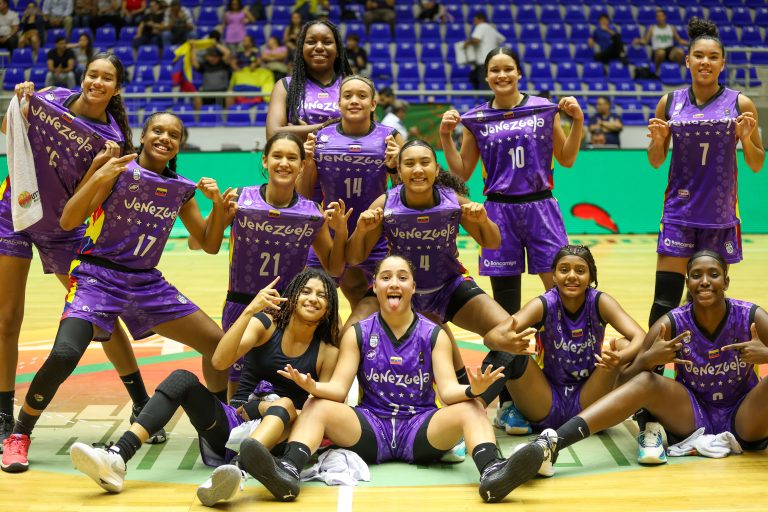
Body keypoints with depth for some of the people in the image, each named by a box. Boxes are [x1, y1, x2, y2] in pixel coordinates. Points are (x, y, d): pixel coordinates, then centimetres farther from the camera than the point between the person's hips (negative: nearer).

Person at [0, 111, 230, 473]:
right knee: (64, 354, -28)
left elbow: (209, 244, 13)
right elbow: (68, 222, -14)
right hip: (97, 276, -5)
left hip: (147, 283, 5)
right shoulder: (120, 171, -8)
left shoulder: (181, 189, 7)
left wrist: (217, 204, -4)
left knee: (219, 342, 0)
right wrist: (98, 178, -27)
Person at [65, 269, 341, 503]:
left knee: (285, 404, -35)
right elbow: (220, 361, -15)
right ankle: (117, 458, -37)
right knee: (182, 378, -21)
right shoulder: (265, 324, 2)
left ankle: (239, 470, -64)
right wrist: (249, 310, -26)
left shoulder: (328, 352, 3)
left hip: (276, 438, -1)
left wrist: (281, 412, -16)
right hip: (235, 423, 2)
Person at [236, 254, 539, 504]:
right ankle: (287, 472, -47)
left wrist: (471, 390, -32)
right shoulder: (357, 334, 5)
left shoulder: (434, 335, 4)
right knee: (318, 407, -24)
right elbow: (338, 389, -4)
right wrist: (313, 387, -28)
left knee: (469, 409, -26)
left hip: (422, 429, 0)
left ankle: (491, 472, -51)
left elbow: (448, 390, -8)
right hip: (369, 428, 1)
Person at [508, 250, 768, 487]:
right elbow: (628, 380, -16)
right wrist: (648, 359, -38)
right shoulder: (672, 323, -13)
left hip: (745, 420, 1)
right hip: (693, 417, 0)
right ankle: (549, 444, -45)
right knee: (645, 381, -29)